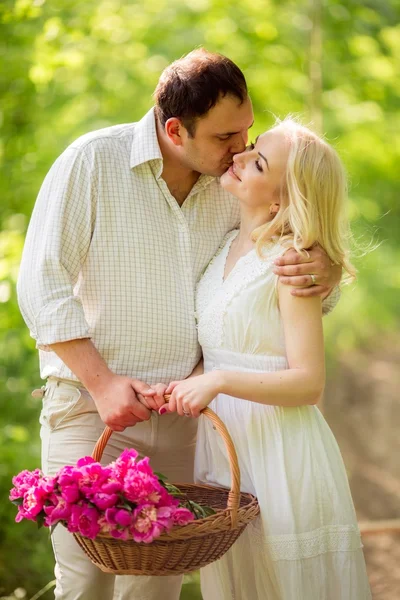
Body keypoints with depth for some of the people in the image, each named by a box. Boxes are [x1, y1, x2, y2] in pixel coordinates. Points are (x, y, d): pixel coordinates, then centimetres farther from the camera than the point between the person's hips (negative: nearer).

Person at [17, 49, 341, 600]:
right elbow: (41, 284, -8)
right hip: (89, 406, -4)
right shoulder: (92, 162, -8)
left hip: (178, 411, 4)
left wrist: (325, 271, -14)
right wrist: (101, 382, -17)